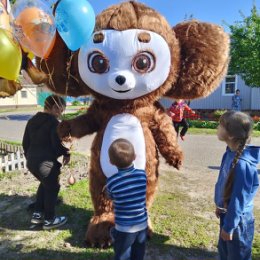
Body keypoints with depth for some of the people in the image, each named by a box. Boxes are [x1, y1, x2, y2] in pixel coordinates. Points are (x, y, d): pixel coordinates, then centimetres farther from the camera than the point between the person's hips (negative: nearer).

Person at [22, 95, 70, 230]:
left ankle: (37, 214, 33)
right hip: (46, 162, -8)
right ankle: (49, 220, 22)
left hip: (31, 161, 9)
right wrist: (66, 154, -1)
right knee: (52, 188, 10)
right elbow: (57, 144, -19)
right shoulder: (53, 122, -14)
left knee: (44, 184, 28)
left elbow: (25, 142, 17)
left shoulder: (32, 120, 12)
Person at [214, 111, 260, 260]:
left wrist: (229, 226, -15)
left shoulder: (242, 164, -32)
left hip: (238, 220, -7)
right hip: (228, 213, 8)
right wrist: (220, 206, 17)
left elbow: (238, 199, -25)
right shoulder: (231, 153, -7)